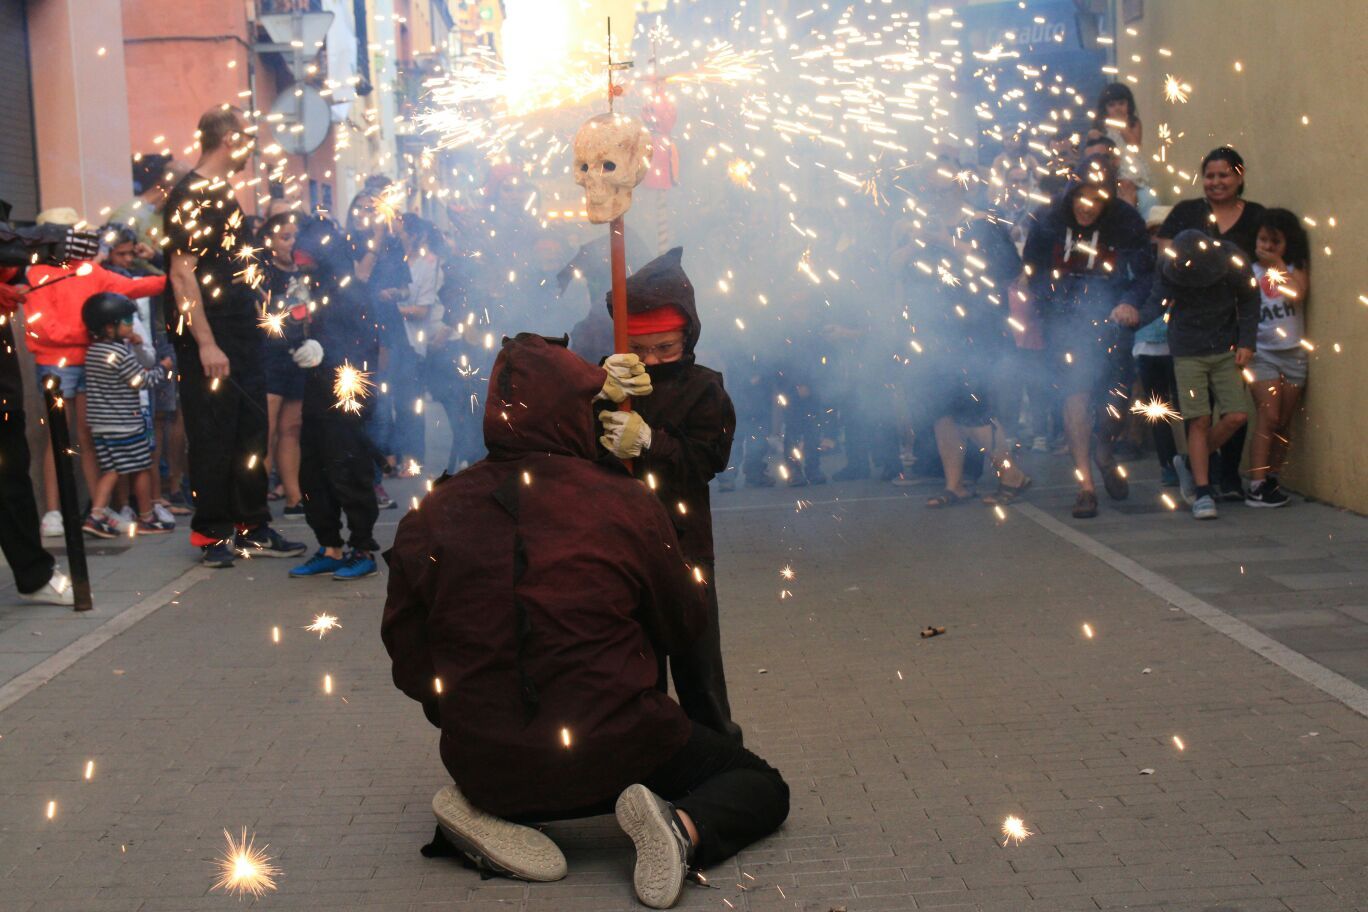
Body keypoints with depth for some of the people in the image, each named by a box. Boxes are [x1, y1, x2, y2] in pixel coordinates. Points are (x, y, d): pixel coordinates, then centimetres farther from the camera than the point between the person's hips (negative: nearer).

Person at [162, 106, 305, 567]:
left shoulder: (223, 195, 16)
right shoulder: (188, 196, -12)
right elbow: (182, 273, -19)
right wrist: (205, 344, -23)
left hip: (241, 335, 9)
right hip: (210, 342, -9)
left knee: (251, 433, 12)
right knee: (213, 438, -3)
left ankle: (252, 528, 20)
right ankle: (212, 536, 5)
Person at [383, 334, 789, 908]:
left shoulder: (429, 520, -5)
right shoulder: (627, 505, -11)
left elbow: (411, 666, 2)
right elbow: (682, 629, 2)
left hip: (485, 767, 3)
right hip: (614, 752, -3)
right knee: (762, 786, 17)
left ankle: (483, 814, 4)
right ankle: (683, 827, -14)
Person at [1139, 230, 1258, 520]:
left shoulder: (1231, 261, -9)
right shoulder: (1169, 268, -10)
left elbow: (1249, 300, 5)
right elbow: (1156, 304, -11)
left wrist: (1246, 342, 0)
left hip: (1226, 351, 2)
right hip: (1188, 354, -2)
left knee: (1237, 416, -7)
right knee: (1199, 421, -8)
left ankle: (1191, 464, 17)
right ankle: (1203, 492, 1)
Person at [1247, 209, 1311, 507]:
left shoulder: (1296, 267, 7)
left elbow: (1299, 293, -13)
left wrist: (1278, 264, -8)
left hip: (1293, 353, 3)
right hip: (1263, 353, -3)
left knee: (1284, 423, 7)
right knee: (1268, 417, -13)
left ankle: (1272, 480, 16)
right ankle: (1256, 486, -16)